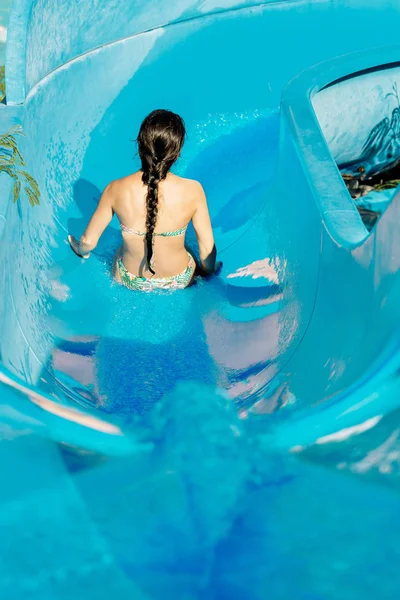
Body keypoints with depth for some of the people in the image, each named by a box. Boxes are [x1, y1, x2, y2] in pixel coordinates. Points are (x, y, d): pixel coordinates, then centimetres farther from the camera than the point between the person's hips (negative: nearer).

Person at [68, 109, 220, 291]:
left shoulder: (116, 190, -24)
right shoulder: (192, 191, -27)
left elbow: (88, 241, -11)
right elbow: (207, 246, -15)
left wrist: (82, 251, 14)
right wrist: (208, 271, 7)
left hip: (130, 281, 1)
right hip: (179, 282, -1)